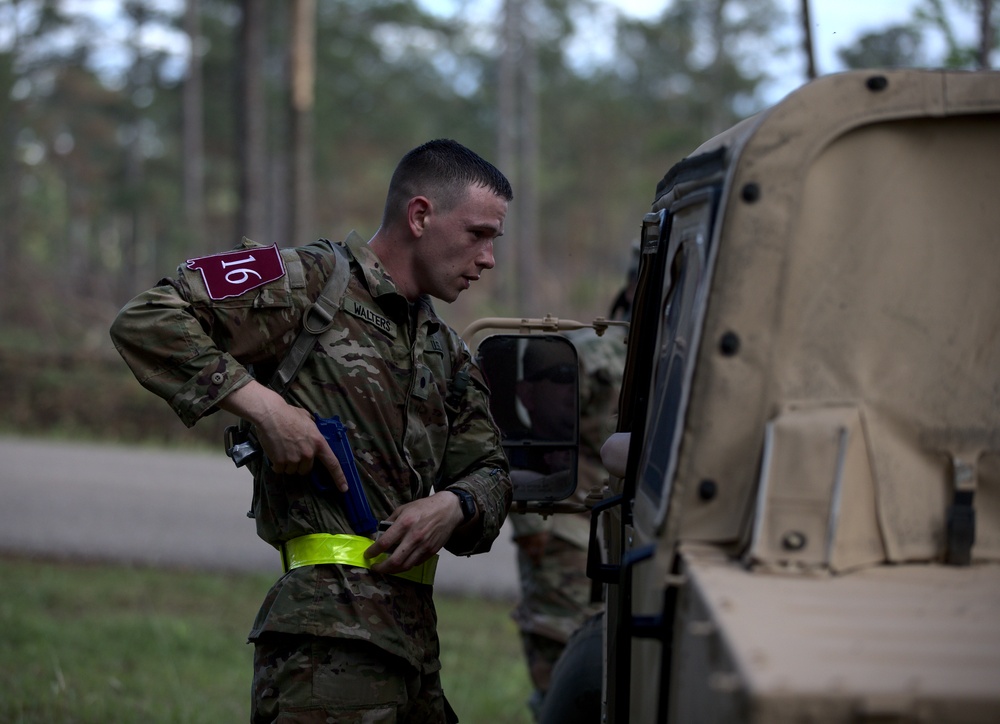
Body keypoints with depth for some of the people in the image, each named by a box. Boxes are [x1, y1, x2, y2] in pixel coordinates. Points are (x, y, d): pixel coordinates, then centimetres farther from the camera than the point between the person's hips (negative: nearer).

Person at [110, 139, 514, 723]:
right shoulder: (310, 282, -3)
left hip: (416, 628, 8)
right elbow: (145, 323, -9)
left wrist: (454, 505, -4)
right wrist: (263, 404, -17)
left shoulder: (446, 351, 22)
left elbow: (489, 471, 20)